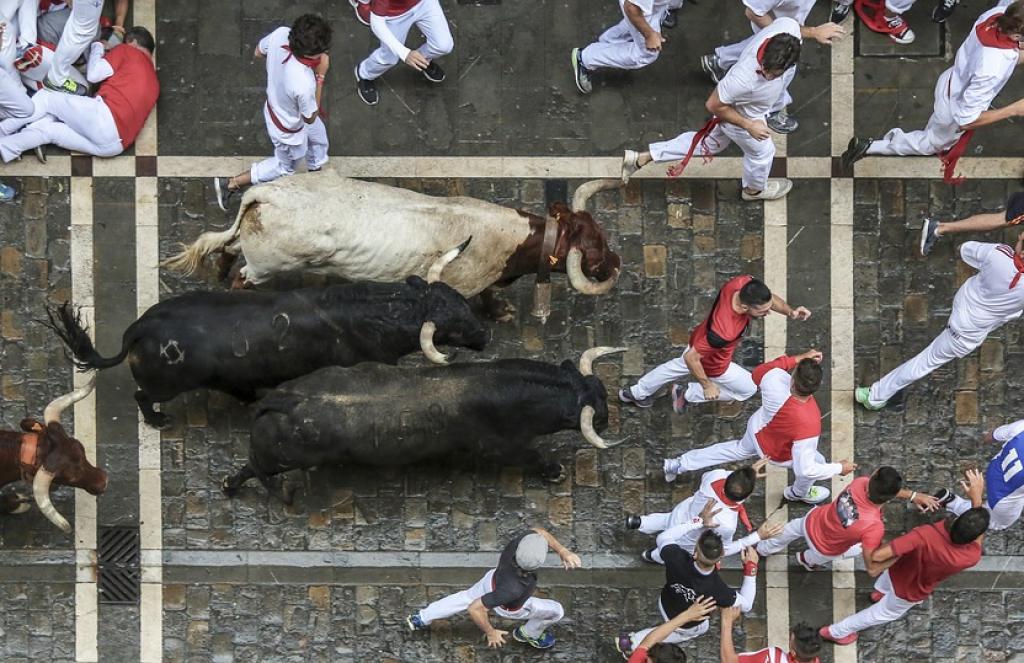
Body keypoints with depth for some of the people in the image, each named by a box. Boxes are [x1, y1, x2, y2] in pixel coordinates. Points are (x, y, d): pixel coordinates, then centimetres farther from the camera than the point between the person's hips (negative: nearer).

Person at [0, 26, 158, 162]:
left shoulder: (128, 51, 13)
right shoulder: (154, 80, 32)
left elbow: (94, 75, 4)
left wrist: (97, 47, 24)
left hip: (107, 115, -7)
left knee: (46, 98, 7)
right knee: (48, 129, 10)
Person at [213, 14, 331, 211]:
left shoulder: (281, 34, -32)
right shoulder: (303, 85, -47)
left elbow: (258, 52, -7)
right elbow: (310, 118, -23)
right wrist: (321, 75, -27)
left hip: (275, 105, 7)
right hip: (288, 128, -7)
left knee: (318, 138, 34)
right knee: (284, 167, 27)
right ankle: (230, 184, 36)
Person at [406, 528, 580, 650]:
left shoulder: (522, 539, -39)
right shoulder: (515, 589, -50)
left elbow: (538, 531, -13)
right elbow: (475, 608, -40)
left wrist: (562, 550, -26)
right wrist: (491, 633, -23)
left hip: (493, 578, 5)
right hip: (510, 607, -5)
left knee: (465, 597, 31)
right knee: (556, 611, 15)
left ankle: (421, 619, 47)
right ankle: (529, 634, 44)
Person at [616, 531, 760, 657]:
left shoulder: (676, 557, -41)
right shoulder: (717, 590, -44)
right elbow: (746, 605, -22)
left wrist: (698, 523, -13)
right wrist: (751, 567, -21)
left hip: (665, 605, 3)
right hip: (685, 626, -3)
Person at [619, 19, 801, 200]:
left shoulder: (789, 26, -37)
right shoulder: (744, 78, -49)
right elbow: (713, 105, -29)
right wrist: (749, 126, -21)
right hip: (739, 117, -6)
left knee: (710, 142, 29)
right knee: (761, 153, 24)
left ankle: (641, 158, 39)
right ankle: (755, 189, 60)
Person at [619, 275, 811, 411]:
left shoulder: (743, 282, -33)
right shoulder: (724, 331, -49)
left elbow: (770, 298, -9)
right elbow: (692, 357, -35)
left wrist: (790, 311, -27)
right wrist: (707, 385, -21)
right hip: (712, 364, -7)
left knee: (678, 366, 35)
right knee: (749, 388, 19)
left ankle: (636, 393, 60)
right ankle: (687, 395, 31)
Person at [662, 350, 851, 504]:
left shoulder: (775, 380, -40)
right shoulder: (808, 425, -47)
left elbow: (760, 371, -13)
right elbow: (806, 469, -36)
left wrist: (799, 358, -15)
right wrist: (840, 468, -22)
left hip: (756, 428, 4)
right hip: (775, 454, -4)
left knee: (739, 449, 35)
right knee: (816, 461, 22)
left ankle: (677, 465, 45)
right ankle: (799, 492, 53)